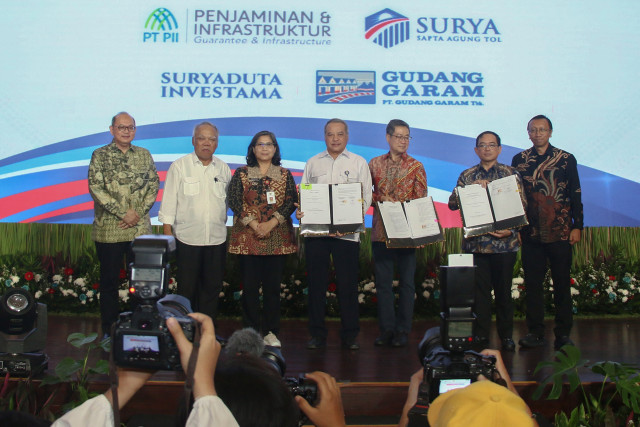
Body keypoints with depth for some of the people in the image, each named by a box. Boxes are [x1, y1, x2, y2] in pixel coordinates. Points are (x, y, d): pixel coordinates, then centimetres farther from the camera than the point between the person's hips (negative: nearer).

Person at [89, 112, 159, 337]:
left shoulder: (144, 155, 10)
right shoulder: (100, 155, 1)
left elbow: (154, 185, 6)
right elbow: (96, 188, -8)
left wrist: (138, 213, -8)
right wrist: (123, 213, -13)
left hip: (140, 229, 2)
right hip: (108, 230, -2)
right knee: (109, 280, 6)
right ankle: (109, 330, 17)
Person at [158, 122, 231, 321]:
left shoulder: (224, 169, 10)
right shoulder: (179, 166, 0)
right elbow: (169, 202, -1)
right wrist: (167, 233, -6)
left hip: (217, 239, 3)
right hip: (187, 238, -3)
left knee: (212, 287, 9)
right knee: (187, 288, 4)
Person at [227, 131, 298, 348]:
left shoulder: (285, 174, 10)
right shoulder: (241, 173, 7)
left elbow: (291, 201, 0)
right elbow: (234, 201, -2)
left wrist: (271, 223, -13)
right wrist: (253, 224, -13)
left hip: (277, 238, 1)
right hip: (247, 237, -1)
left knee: (273, 285, 3)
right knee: (250, 285, 0)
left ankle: (271, 332, 13)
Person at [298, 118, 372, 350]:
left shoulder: (359, 163, 9)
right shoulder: (312, 163, 15)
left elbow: (366, 197, 3)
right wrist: (300, 211, -8)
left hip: (347, 233, -2)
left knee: (348, 284, 1)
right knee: (316, 283, 5)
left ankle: (349, 335, 12)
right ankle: (317, 334, 15)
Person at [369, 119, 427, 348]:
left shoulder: (416, 167, 4)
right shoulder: (375, 164, 9)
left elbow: (421, 200, 1)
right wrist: (381, 199, -8)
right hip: (381, 231, 2)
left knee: (407, 282, 2)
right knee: (382, 281, 4)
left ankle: (402, 331, 11)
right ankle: (386, 329, 13)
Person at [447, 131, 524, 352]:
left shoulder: (511, 174, 6)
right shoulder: (467, 175, 10)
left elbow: (521, 206, 2)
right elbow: (452, 203, 0)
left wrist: (511, 230, -11)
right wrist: (472, 188, -13)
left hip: (504, 242, -1)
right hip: (475, 242, 1)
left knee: (504, 290, 6)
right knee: (479, 291, 4)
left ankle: (506, 335, 18)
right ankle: (481, 335, 15)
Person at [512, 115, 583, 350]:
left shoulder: (566, 159, 4)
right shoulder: (519, 160, 8)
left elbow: (576, 195, 4)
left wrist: (577, 226, -2)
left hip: (560, 232, -1)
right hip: (531, 233, 1)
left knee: (562, 283, 3)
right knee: (532, 284, 5)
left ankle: (563, 333, 13)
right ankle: (535, 332, 13)